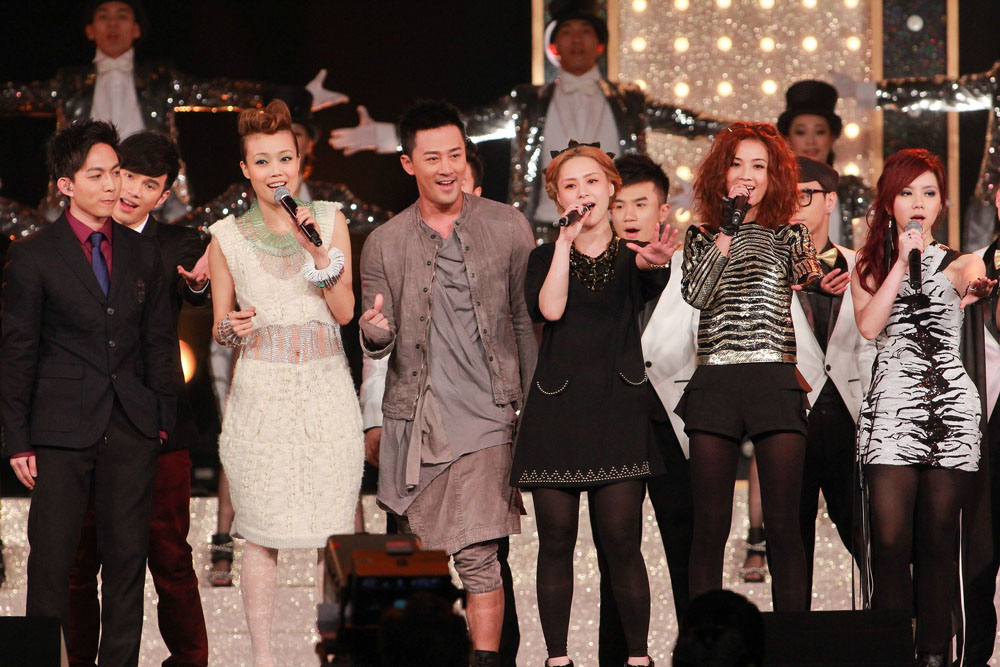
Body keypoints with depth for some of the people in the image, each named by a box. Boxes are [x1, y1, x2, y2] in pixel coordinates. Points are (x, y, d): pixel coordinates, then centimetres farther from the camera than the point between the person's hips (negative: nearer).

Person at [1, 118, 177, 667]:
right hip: (62, 430, -3)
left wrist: (163, 416, 7)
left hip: (132, 429, 3)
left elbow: (160, 340, 15)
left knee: (127, 557, 5)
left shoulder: (143, 252, 11)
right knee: (51, 559, -3)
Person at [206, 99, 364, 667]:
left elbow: (345, 311, 0)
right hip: (261, 391, 0)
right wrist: (234, 329, -9)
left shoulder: (330, 220, 7)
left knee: (336, 532, -3)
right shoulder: (228, 236, 6)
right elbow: (220, 326, 13)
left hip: (326, 390, 0)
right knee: (261, 534, -2)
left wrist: (317, 251, -12)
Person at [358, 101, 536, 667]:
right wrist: (375, 332, -18)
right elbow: (379, 343, 6)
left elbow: (527, 320, 9)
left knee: (477, 555, -13)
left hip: (484, 414, -2)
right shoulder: (385, 244, 6)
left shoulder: (507, 227, 4)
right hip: (412, 418, 2)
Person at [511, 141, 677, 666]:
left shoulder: (631, 256, 10)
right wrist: (566, 240, -5)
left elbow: (653, 287, -15)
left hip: (617, 407, -1)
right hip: (556, 409, 1)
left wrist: (652, 263, -39)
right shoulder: (545, 257, 12)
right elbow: (549, 309, -8)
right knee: (557, 539, 0)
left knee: (621, 539, -7)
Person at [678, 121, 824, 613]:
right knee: (710, 525, 0)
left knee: (783, 524, -5)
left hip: (775, 381, -1)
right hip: (715, 382, 1)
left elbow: (808, 274, -8)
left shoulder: (788, 234, 12)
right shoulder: (701, 236, 13)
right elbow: (697, 293, -4)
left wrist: (816, 276, -30)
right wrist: (727, 231, -7)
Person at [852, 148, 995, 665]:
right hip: (890, 408, 0)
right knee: (890, 540, -10)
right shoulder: (869, 265, 13)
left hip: (951, 406, 0)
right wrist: (903, 260, -5)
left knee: (938, 540, 1)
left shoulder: (958, 264, 12)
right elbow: (869, 326, -5)